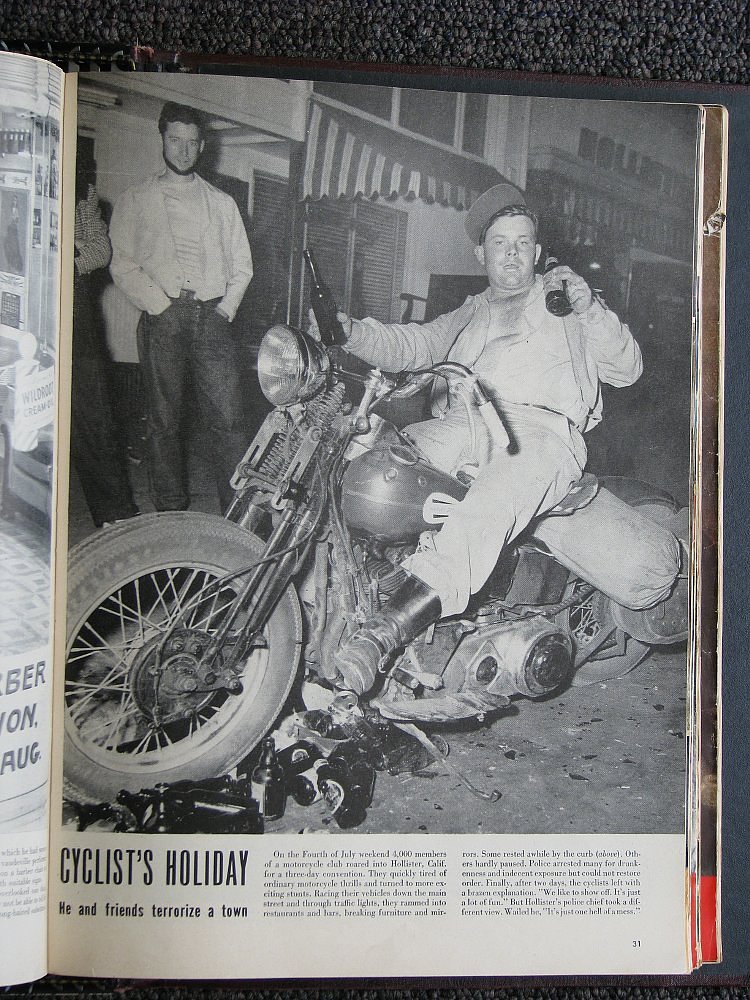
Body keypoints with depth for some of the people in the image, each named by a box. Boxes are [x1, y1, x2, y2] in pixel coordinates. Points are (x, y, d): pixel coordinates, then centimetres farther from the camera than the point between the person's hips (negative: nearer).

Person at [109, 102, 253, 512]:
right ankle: (172, 515, 7)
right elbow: (123, 265, 2)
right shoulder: (134, 201, 11)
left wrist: (226, 307, 2)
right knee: (165, 420, -1)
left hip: (213, 316, 2)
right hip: (163, 318, -1)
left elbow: (242, 265, 17)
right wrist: (160, 306, -9)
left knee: (228, 418, -7)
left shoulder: (221, 203, 20)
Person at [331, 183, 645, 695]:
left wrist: (591, 311, 0)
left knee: (496, 499, -39)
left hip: (540, 426, -5)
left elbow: (627, 369, 17)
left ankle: (393, 624, -55)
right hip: (461, 419, 5)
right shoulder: (470, 314, 37)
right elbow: (413, 344, 20)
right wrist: (350, 330, 2)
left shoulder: (565, 307, 28)